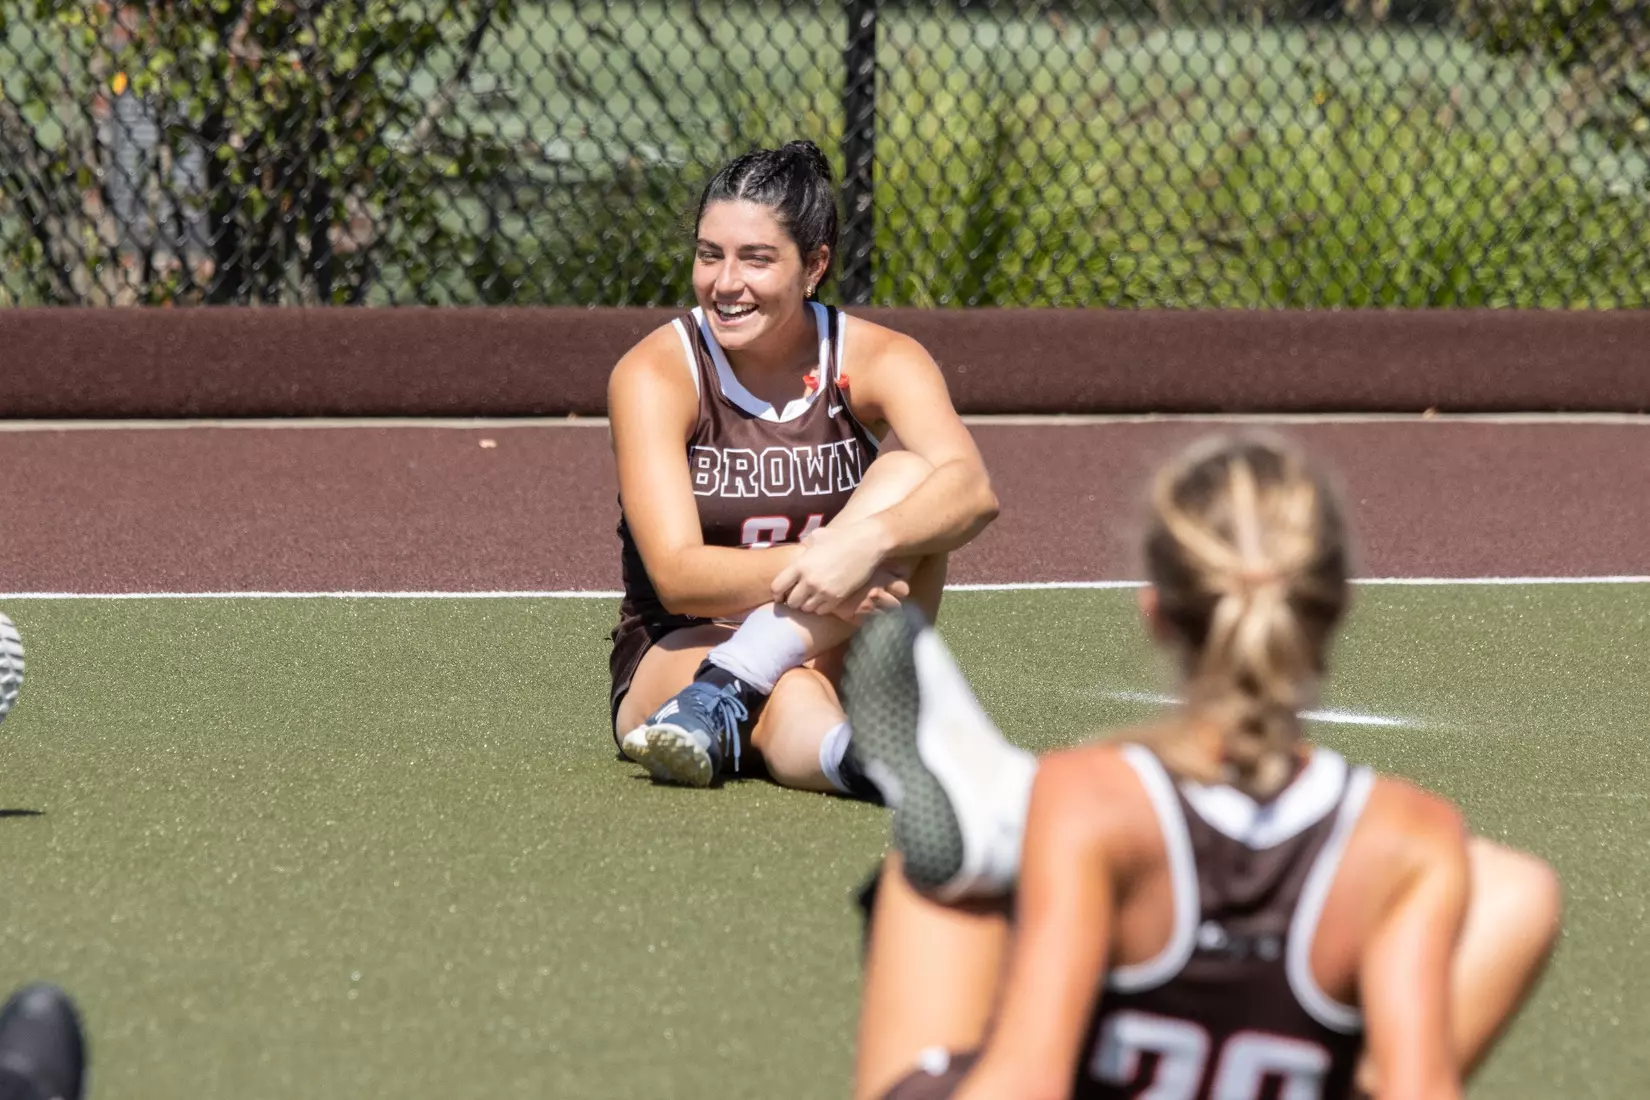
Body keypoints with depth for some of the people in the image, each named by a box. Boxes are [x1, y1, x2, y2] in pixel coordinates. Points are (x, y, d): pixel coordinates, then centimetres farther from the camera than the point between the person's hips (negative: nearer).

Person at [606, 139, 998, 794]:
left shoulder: (878, 361, -3)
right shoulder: (654, 374, -8)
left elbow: (972, 491, -23)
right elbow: (676, 576, -19)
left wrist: (864, 542, -43)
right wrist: (807, 567, -37)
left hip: (837, 659, 3)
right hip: (679, 655, -2)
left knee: (908, 475, -24)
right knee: (792, 707, -38)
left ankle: (725, 695, -39)